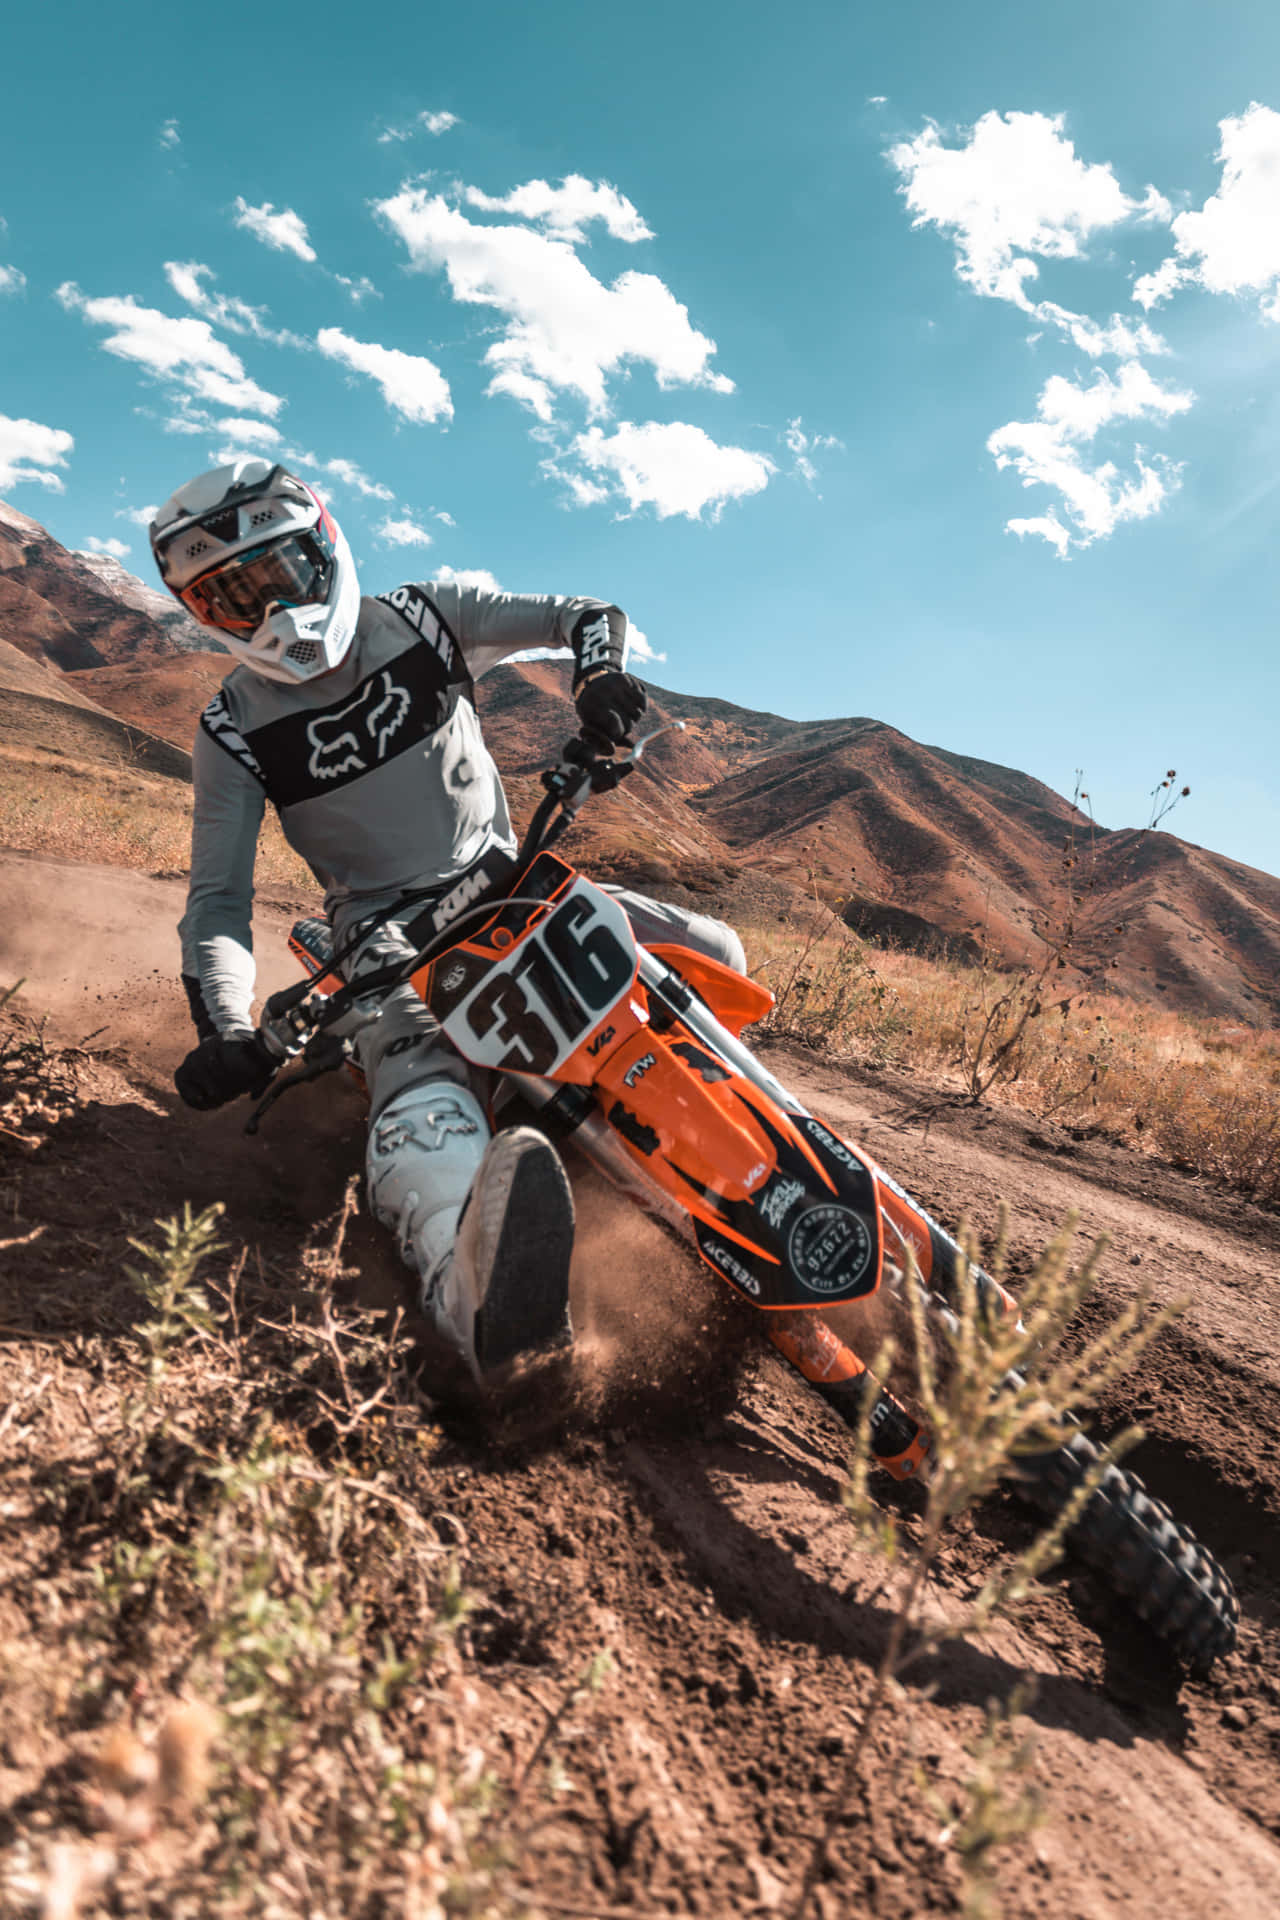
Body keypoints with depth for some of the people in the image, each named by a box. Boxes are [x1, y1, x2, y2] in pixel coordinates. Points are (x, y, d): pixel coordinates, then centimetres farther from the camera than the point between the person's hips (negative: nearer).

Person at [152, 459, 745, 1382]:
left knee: (711, 955, -11)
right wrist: (224, 1028, -26)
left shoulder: (424, 616, 0)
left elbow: (588, 614, 2)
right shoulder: (234, 729, -4)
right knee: (422, 1091, -37)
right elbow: (218, 897, -7)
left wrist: (601, 670, -24)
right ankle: (479, 1277, -68)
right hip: (389, 931, -4)